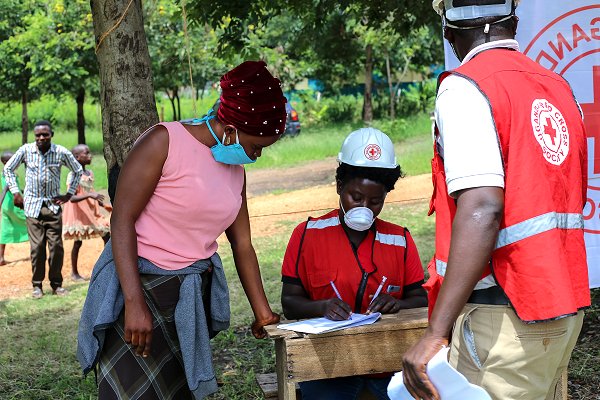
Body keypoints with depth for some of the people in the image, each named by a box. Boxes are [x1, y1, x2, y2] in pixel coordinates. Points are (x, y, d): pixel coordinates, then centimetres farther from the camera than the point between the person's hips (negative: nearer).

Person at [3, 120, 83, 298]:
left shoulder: (61, 152, -5)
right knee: (37, 246, -2)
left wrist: (69, 194, 6)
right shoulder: (26, 150, -5)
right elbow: (8, 169, 9)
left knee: (57, 246, 0)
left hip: (54, 206, 1)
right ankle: (37, 285, 9)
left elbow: (77, 171, 11)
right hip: (33, 206, 0)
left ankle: (56, 283, 13)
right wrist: (16, 192, 3)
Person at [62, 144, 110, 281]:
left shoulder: (90, 174, 7)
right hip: (79, 212, -7)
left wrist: (102, 203, 9)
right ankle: (74, 272, 12)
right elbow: (72, 198, -24)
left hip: (92, 210, 7)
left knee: (107, 235, 1)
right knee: (78, 242, 0)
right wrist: (90, 195, -35)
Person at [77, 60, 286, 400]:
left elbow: (243, 244, 15)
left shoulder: (236, 170, 10)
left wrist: (263, 312, 15)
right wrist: (134, 304, -22)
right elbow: (122, 220, -16)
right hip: (141, 287, -7)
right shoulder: (164, 142, -12)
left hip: (194, 298, 7)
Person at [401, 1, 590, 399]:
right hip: (567, 307, 8)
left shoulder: (464, 87, -10)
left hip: (505, 318, -8)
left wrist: (436, 332, -27)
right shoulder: (558, 87, 13)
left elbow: (481, 209, -23)